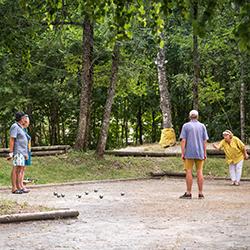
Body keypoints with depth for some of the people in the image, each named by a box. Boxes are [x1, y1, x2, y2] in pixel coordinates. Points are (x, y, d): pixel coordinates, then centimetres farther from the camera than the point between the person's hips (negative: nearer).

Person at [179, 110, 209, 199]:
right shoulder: (202, 126, 7)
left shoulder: (186, 126, -1)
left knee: (189, 172, 0)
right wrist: (205, 153, 10)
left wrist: (182, 153, -3)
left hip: (189, 153, -3)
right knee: (199, 172, 4)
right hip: (200, 153, 3)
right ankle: (200, 193, 4)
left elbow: (183, 140, -6)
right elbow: (205, 141, 5)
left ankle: (188, 193, -1)